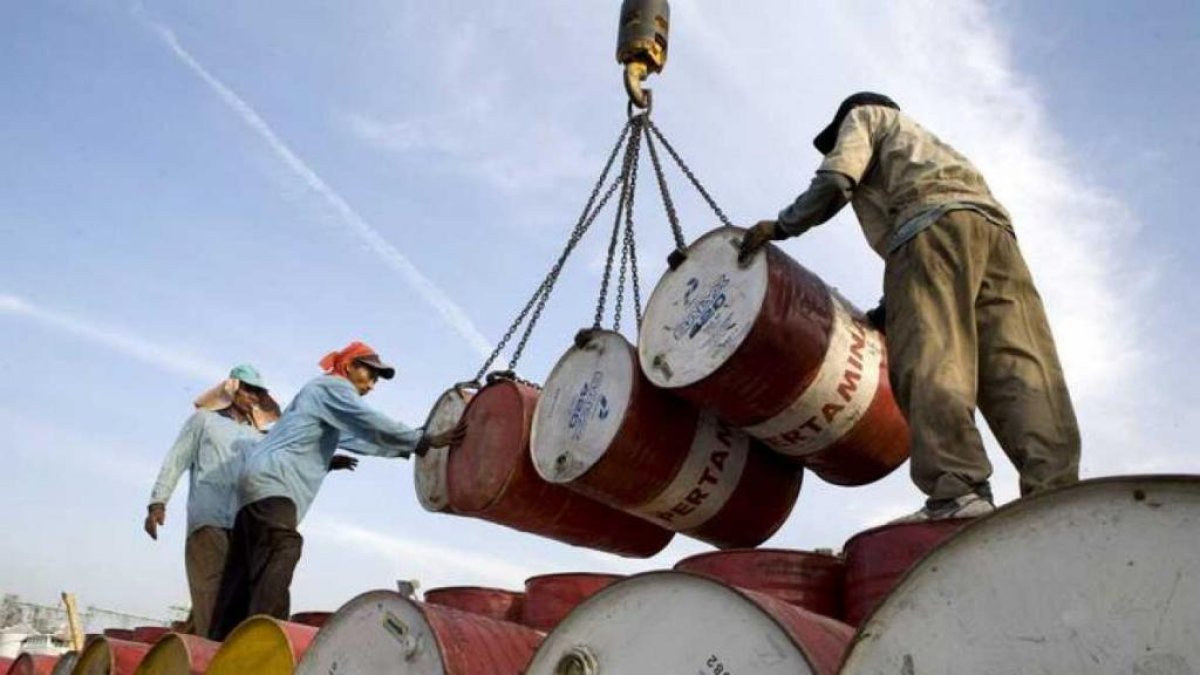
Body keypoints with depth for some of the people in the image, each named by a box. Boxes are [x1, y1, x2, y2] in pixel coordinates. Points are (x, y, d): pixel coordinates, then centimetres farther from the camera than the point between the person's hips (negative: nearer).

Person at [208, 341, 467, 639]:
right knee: (272, 579, -20)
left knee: (244, 579, 10)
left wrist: (406, 449, 20)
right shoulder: (333, 386, -2)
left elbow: (360, 437, 29)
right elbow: (373, 425, -15)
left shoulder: (322, 392, 29)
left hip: (260, 483, 11)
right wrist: (426, 441, -16)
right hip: (272, 484, -11)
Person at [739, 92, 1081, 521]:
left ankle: (958, 490, -33)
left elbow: (835, 181, 4)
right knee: (1019, 364, -9)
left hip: (933, 223, -7)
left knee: (930, 360, -20)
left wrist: (781, 225, 15)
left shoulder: (864, 116, 28)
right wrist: (881, 316, 31)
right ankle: (1056, 493, -22)